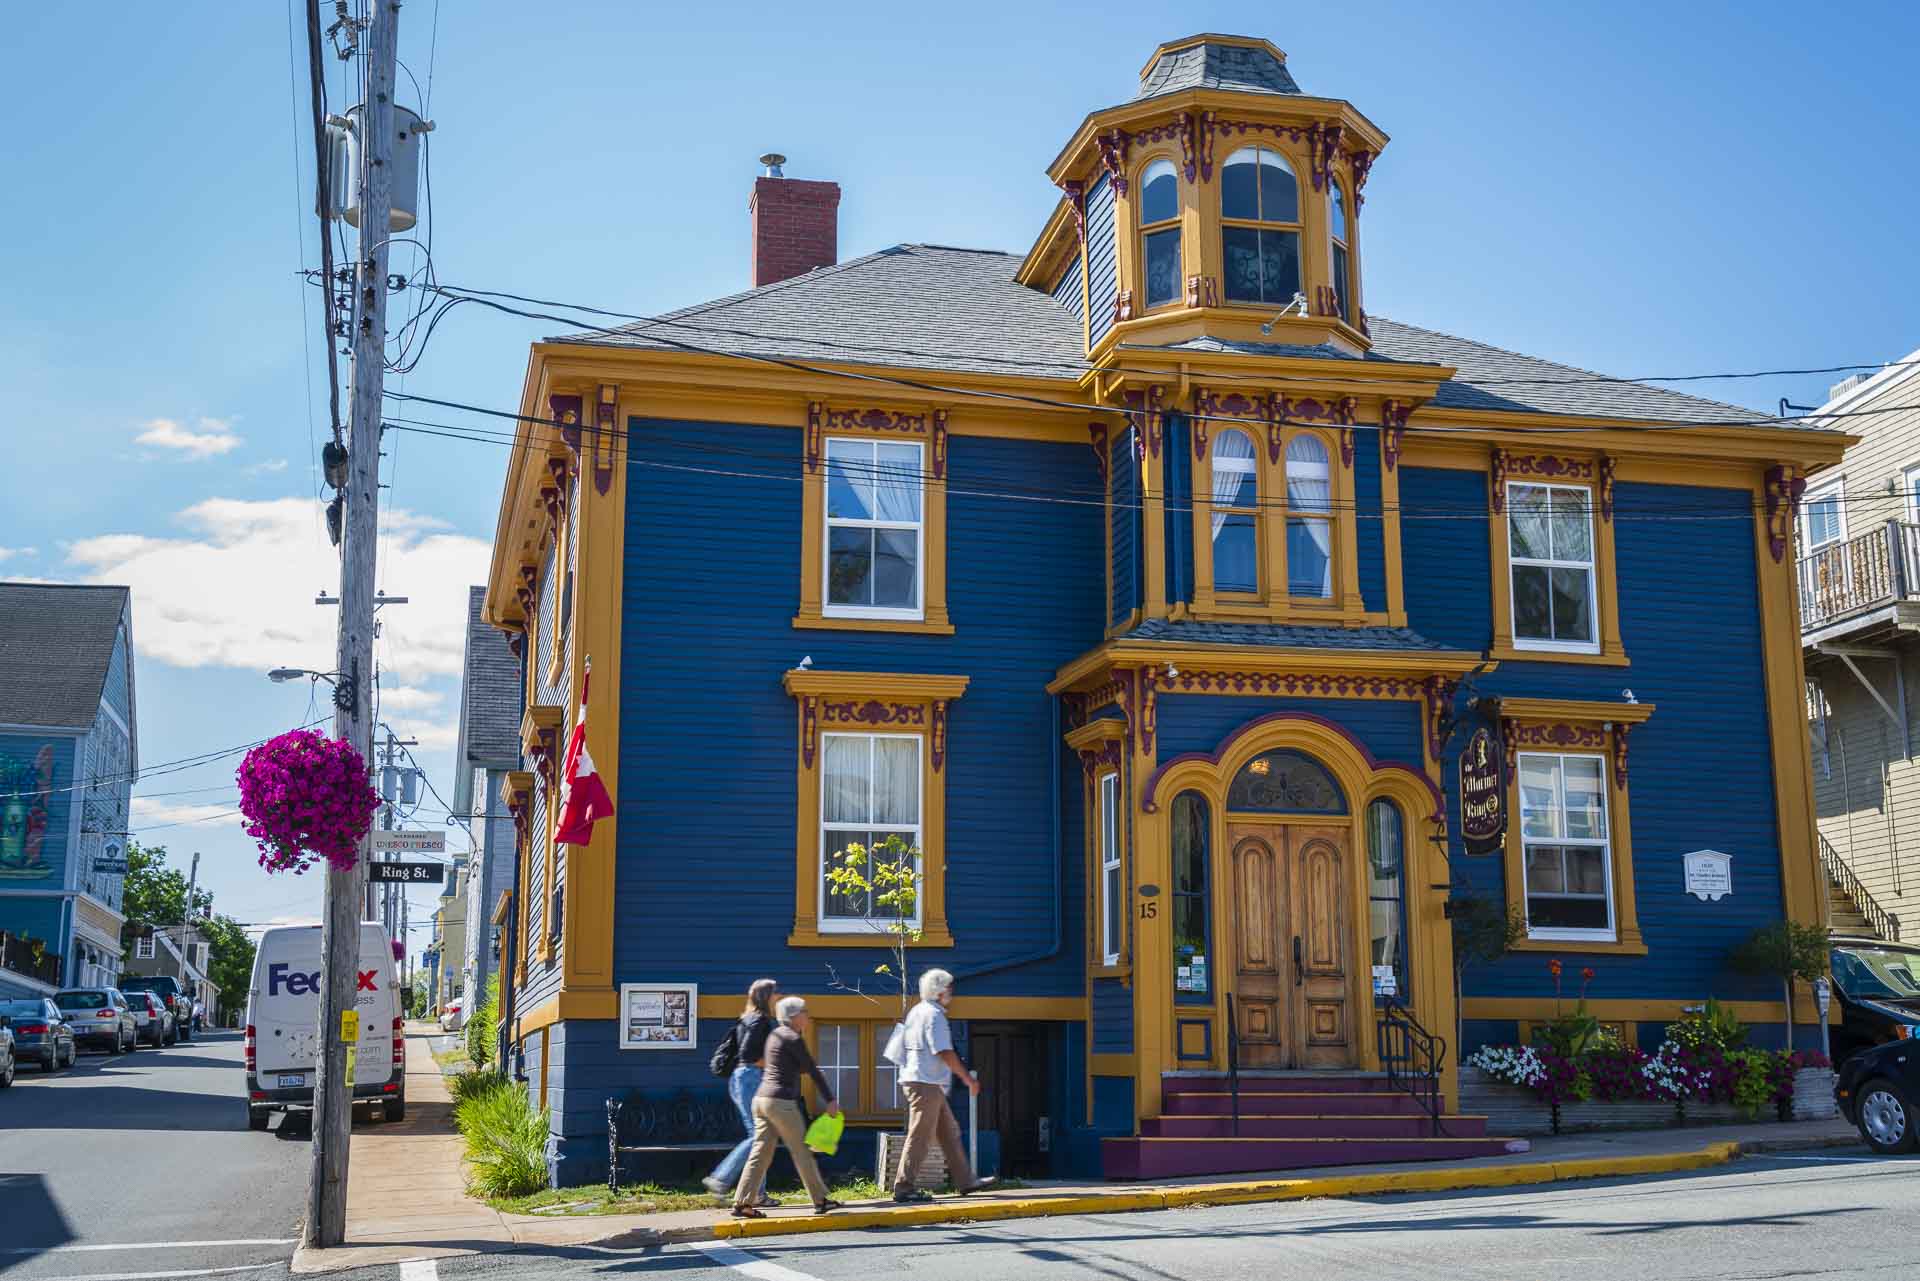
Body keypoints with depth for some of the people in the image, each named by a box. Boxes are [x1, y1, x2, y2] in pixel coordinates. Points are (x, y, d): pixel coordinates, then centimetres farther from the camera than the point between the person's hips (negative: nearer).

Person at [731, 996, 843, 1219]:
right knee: (801, 1151, 2)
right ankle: (820, 1200, 12)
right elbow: (812, 1070, -7)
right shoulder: (793, 1038, -10)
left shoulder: (775, 1034, 16)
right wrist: (830, 1100, -4)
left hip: (762, 1099, 8)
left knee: (761, 1153, 6)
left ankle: (742, 1203, -1)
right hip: (781, 1101, -8)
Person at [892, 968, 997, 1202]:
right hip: (926, 1083, -10)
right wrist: (969, 1079, -12)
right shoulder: (934, 1014, -14)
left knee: (949, 1133, 12)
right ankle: (903, 1187, -4)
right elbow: (945, 1053, -19)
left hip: (927, 1084, 10)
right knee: (920, 1137, -6)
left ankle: (965, 1182, 16)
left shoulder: (917, 1011, 16)